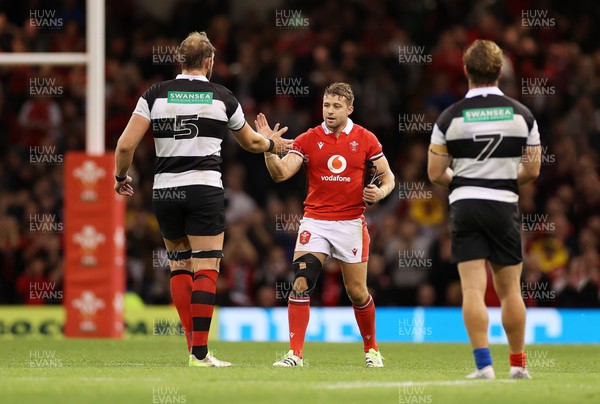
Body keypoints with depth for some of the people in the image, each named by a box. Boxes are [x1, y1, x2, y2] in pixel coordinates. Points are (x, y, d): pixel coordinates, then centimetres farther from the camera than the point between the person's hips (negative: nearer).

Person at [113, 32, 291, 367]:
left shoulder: (155, 95, 2)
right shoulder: (223, 97, 3)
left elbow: (126, 145, -4)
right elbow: (250, 142, 19)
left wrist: (121, 177, 14)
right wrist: (274, 143, 40)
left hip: (165, 192, 2)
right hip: (204, 189, -2)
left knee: (179, 266, 14)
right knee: (206, 269, -1)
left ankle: (193, 348, 8)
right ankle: (201, 352, -8)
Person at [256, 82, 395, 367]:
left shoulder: (365, 139, 2)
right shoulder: (308, 140, 1)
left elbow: (388, 176, 9)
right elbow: (281, 173, -7)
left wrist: (380, 192, -13)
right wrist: (269, 148, -24)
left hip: (351, 223, 0)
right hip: (315, 222, 0)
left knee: (357, 292, 5)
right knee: (301, 283, -15)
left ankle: (371, 349, 27)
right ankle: (295, 354, -13)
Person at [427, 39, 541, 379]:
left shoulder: (451, 117, -3)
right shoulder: (522, 115, 0)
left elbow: (435, 174, -1)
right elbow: (533, 170, 3)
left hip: (465, 206, -1)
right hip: (505, 206, 1)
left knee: (473, 289, -4)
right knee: (510, 290, 11)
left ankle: (484, 364, -13)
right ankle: (519, 364, 16)